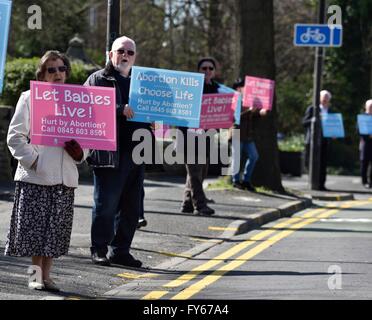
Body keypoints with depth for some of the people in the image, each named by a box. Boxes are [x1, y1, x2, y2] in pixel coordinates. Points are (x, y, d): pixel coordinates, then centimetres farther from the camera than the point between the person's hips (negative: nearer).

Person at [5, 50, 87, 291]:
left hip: (65, 176, 3)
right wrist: (33, 160, -12)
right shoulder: (30, 98, 2)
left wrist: (80, 152, -1)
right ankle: (35, 275, 9)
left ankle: (46, 276, 14)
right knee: (35, 228, -2)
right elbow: (15, 136, -1)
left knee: (56, 229, 5)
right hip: (36, 176, -3)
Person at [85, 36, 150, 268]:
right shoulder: (99, 79, 3)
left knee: (132, 206, 8)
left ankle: (120, 250, 16)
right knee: (106, 204, -4)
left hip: (135, 151, 6)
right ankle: (99, 250, 4)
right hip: (109, 152, -6)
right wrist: (121, 109, -23)